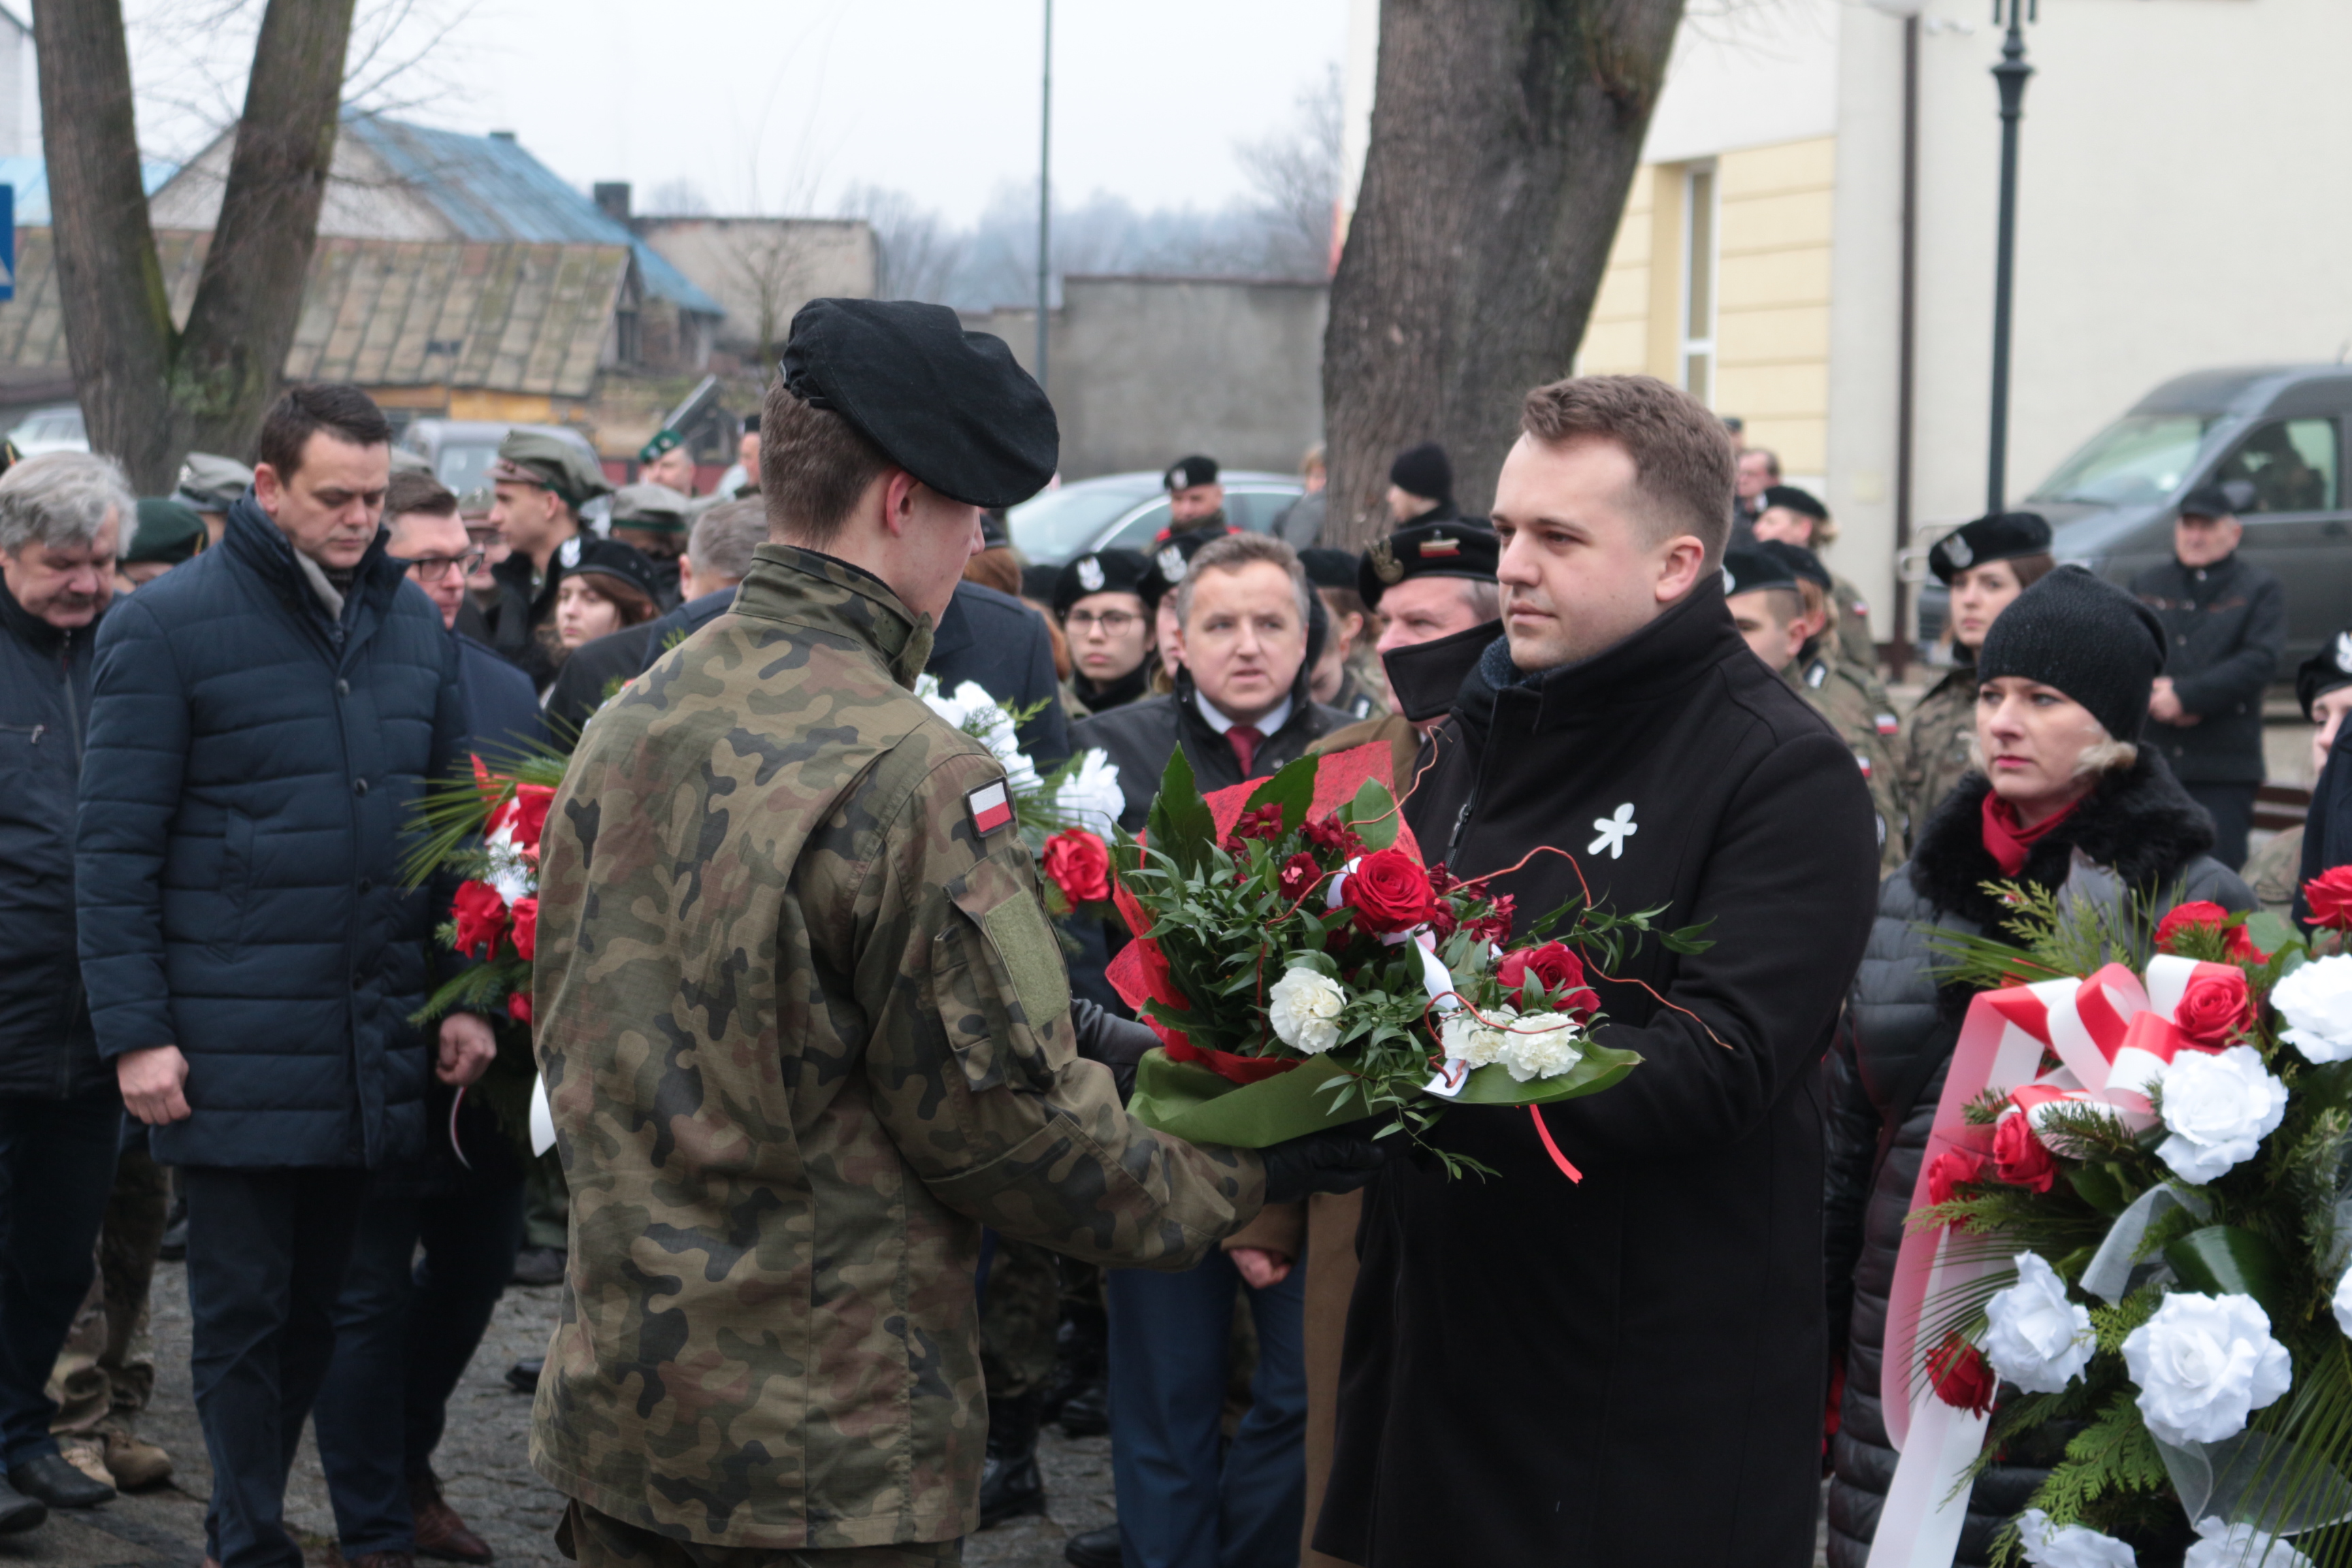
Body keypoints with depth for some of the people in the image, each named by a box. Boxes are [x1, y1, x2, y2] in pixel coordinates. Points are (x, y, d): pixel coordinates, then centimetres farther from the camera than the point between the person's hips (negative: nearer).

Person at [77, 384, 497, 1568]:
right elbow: (115, 848, -6)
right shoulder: (167, 626, -5)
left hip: (371, 1045, 5)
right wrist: (135, 1032, -11)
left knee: (321, 1303, 12)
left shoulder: (411, 622, 11)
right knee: (243, 1312, 2)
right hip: (233, 1045, -5)